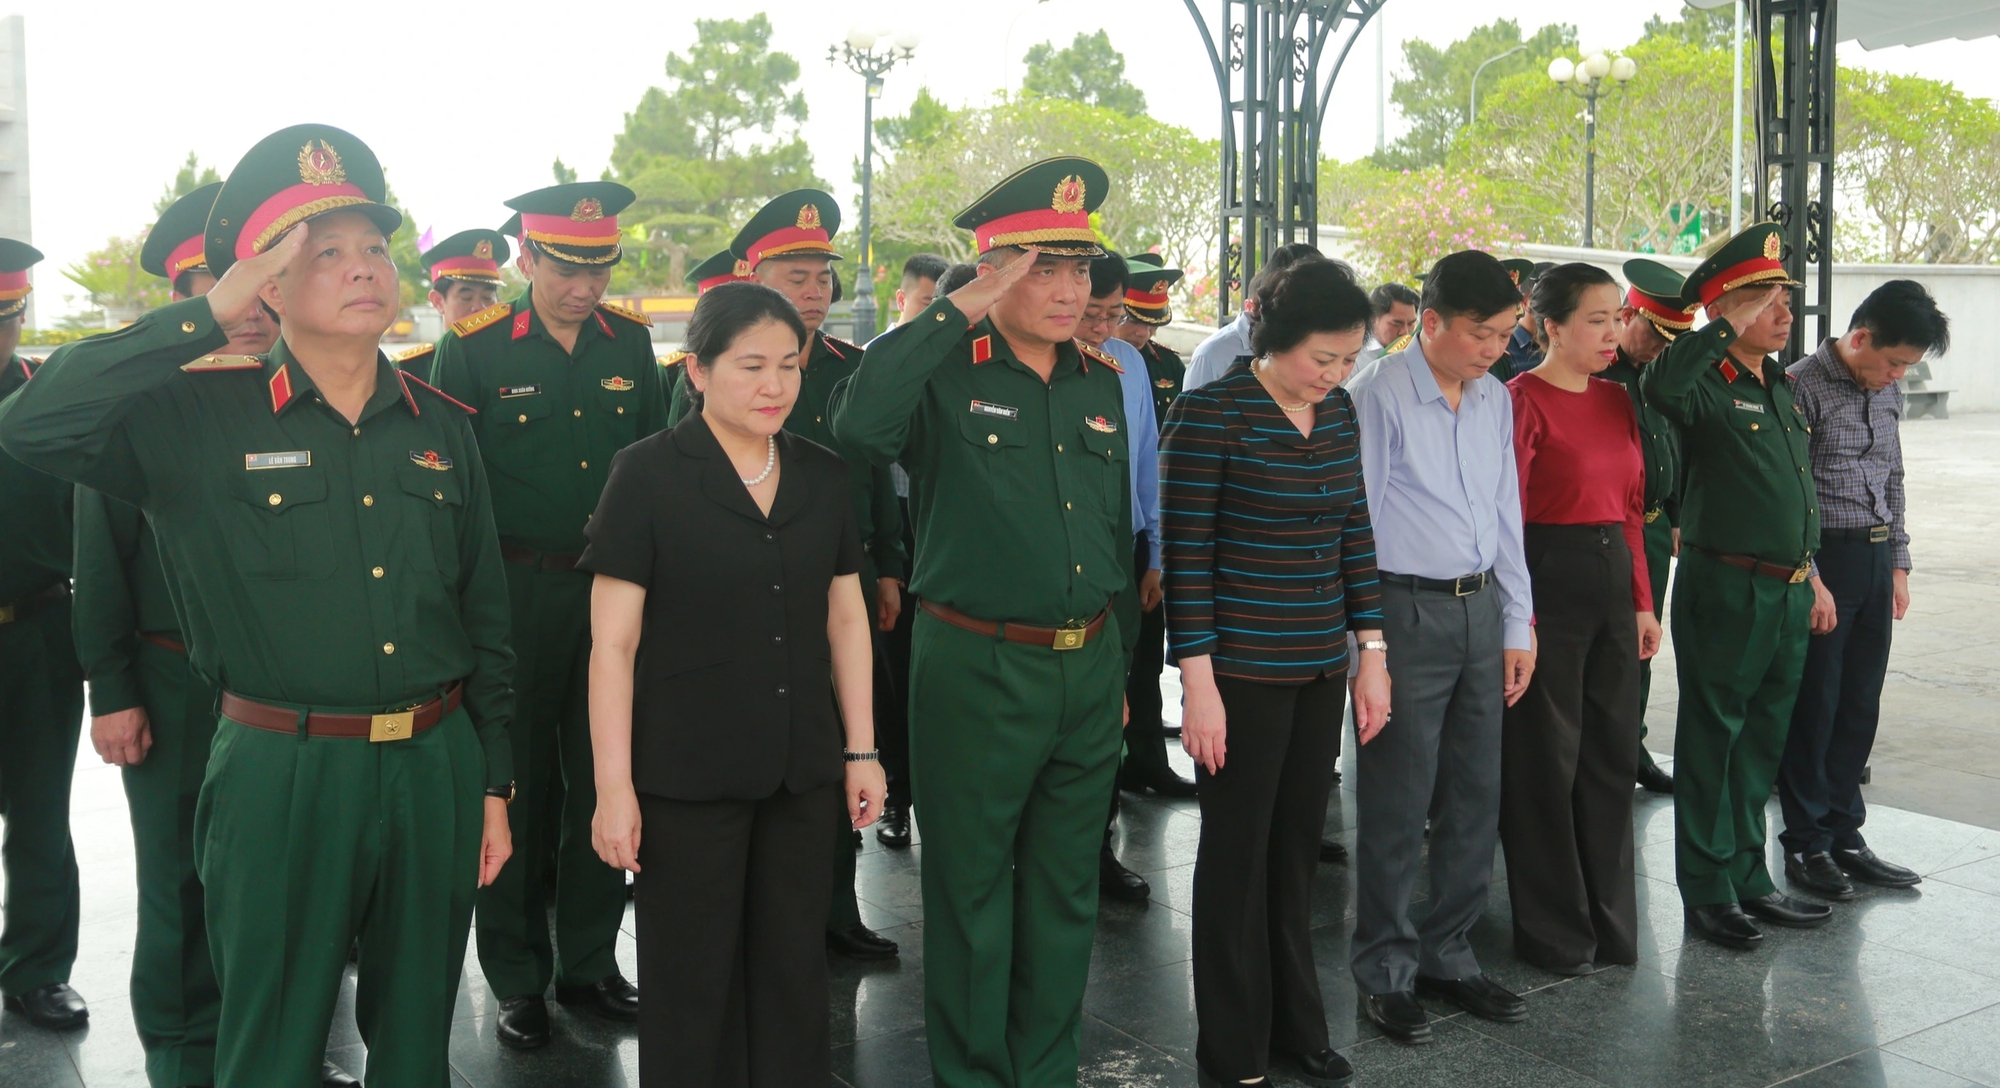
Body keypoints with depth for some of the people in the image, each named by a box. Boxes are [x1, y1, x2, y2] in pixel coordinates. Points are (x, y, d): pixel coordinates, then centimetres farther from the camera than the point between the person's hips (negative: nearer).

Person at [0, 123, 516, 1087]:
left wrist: (492, 784, 10)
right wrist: (209, 314, -21)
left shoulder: (441, 426, 6)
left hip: (435, 766, 4)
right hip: (281, 774, -3)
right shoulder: (198, 417, -5)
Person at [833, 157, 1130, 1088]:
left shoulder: (1101, 382, 9)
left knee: (1066, 888, 16)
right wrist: (959, 310, -26)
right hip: (977, 668, -5)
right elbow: (860, 423, -32)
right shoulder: (946, 373, -9)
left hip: (1089, 668, 6)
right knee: (971, 887, 8)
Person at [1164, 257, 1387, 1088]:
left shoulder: (1338, 412, 7)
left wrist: (1371, 653, 10)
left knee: (1297, 852, 14)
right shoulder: (1212, 412, -12)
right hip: (1242, 668, -6)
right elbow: (1186, 553, -12)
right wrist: (1199, 682, -14)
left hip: (1321, 668, 6)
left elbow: (1354, 534, 12)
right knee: (1237, 860, 5)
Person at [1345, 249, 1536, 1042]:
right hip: (1407, 610, -7)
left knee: (1476, 795, 13)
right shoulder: (1380, 396, -11)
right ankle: (1384, 971, 16)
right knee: (1397, 804, 0)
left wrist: (1518, 625, 14)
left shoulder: (1495, 400, 10)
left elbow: (1506, 515, 16)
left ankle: (1448, 955, 28)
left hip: (1481, 610, 7)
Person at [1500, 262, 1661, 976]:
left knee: (1613, 754, 13)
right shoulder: (1523, 400, -10)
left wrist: (1643, 601, 11)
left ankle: (1608, 919, 26)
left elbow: (1631, 507, 15)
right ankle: (1553, 932, 16)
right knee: (1545, 760, 3)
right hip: (1548, 577, -7)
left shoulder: (1616, 400, 12)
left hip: (1612, 578, 7)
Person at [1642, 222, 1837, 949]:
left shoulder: (1782, 387, 15)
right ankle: (1707, 892, 11)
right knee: (1711, 740, 2)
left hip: (1788, 591, 8)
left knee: (1763, 740, 15)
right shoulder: (1709, 386, -12)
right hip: (1725, 588, -8)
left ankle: (1749, 879, 27)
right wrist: (1733, 325, -27)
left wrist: (1813, 576, 21)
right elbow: (1660, 386, -38)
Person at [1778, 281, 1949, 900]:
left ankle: (1844, 833, 21)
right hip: (1821, 559, -7)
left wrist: (1898, 563, 15)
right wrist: (1809, 577, -15)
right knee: (1814, 705, 0)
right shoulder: (1802, 387, -12)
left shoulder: (1887, 394, 12)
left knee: (1860, 705, 11)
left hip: (1876, 561, 7)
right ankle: (1807, 843, 11)